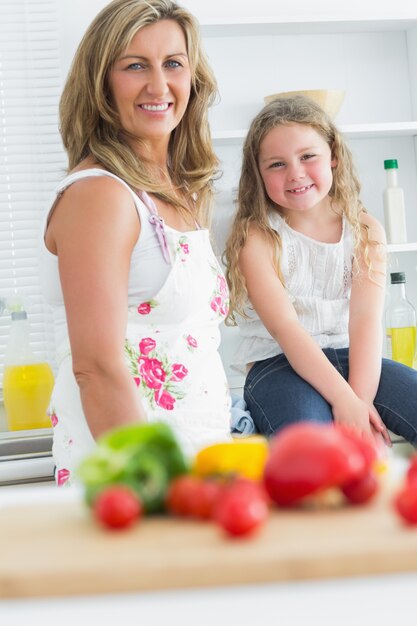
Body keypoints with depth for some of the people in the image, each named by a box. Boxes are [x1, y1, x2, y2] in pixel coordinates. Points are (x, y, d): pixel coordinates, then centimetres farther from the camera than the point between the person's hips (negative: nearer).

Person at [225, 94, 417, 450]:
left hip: (351, 356, 4)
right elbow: (284, 327, -15)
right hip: (278, 364, -4)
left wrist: (361, 398, -22)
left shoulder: (365, 231, 6)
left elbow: (366, 318, -7)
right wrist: (344, 400, -25)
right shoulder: (256, 237, -4)